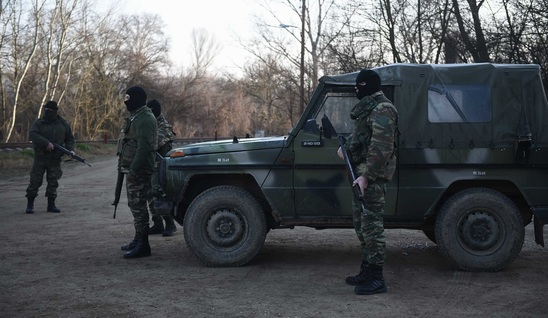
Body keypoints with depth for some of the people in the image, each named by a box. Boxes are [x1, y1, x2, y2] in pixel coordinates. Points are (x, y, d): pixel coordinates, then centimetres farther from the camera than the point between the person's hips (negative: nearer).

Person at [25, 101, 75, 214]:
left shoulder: (63, 124, 8)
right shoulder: (39, 123, -1)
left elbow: (70, 138, 14)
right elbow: (32, 135, -18)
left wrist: (70, 149, -4)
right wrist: (46, 143, -27)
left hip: (55, 159, 2)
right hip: (40, 158, -2)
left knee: (53, 182, 5)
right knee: (35, 181, -1)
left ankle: (51, 205, 13)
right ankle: (30, 204, 8)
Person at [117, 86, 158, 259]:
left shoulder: (145, 119, -16)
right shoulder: (136, 117, 18)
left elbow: (143, 147, -24)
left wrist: (134, 169, -26)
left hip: (139, 171, -11)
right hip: (132, 169, 11)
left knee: (138, 206, -8)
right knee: (135, 205, 16)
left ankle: (142, 245, -5)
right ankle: (138, 239, 27)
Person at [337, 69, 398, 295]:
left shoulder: (382, 109, -15)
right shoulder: (367, 107, 17)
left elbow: (381, 147, -23)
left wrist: (367, 176, -28)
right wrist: (345, 146, 13)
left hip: (373, 174, -11)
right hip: (361, 171, 11)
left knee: (371, 224, -9)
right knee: (361, 223, 16)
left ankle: (376, 279, -3)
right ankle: (367, 270, 26)